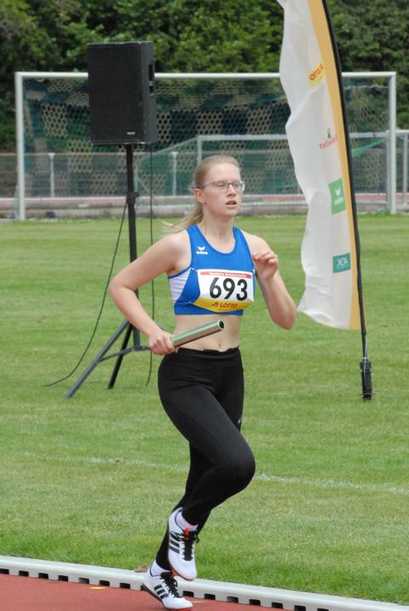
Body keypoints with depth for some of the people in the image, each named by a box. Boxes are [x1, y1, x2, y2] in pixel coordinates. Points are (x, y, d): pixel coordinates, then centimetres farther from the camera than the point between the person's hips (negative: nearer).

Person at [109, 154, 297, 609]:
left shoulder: (253, 247, 4)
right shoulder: (180, 245, -9)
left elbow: (286, 321, 4)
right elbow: (120, 285, 0)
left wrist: (270, 278, -13)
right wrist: (152, 331, -12)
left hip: (229, 374, 6)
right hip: (185, 374, -6)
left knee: (207, 476, 12)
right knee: (237, 463, -25)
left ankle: (161, 572, 32)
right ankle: (185, 521, 5)